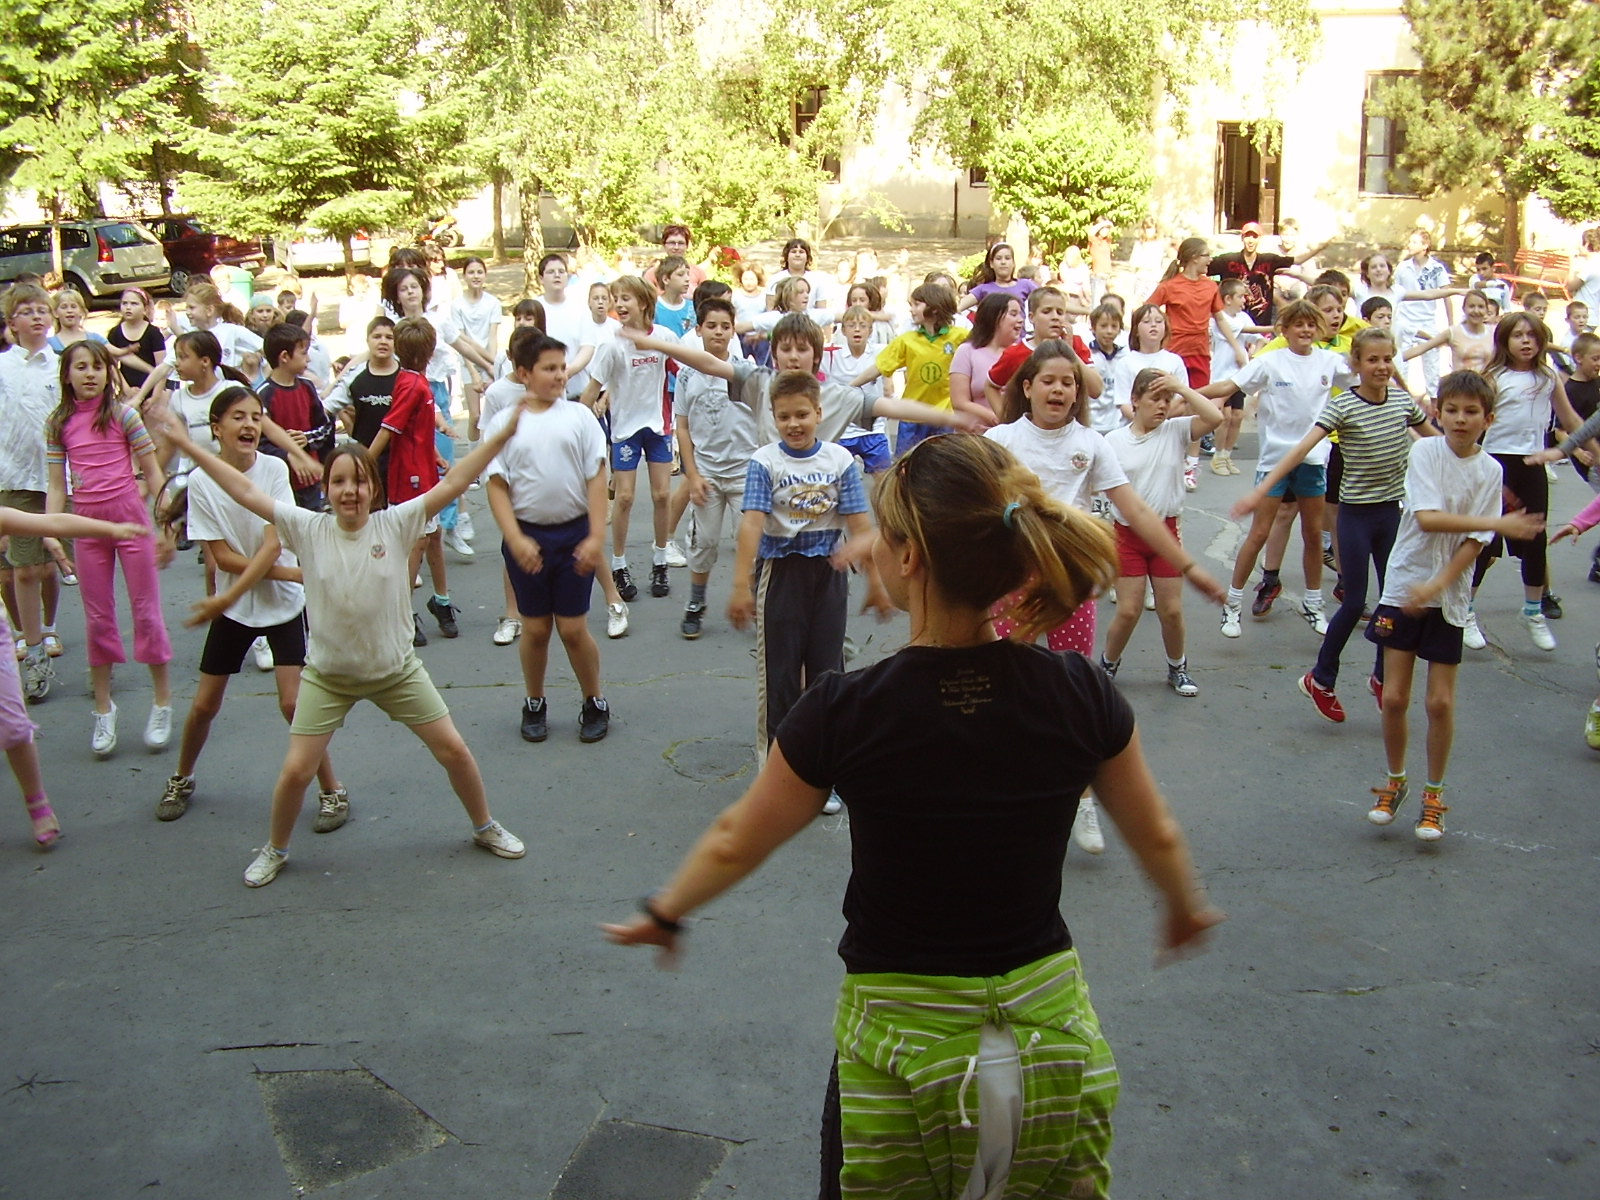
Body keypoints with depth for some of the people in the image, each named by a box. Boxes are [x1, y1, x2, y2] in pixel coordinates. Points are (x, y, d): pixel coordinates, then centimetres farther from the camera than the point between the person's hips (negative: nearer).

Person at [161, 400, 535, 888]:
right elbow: (245, 492, -9)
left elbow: (451, 483, -18)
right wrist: (188, 446, -9)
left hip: (396, 670, 0)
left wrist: (504, 434, -24)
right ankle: (274, 850, 26)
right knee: (296, 770, -2)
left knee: (453, 749, 3)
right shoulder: (308, 529, -10)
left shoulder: (396, 524, -13)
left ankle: (486, 827, 28)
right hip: (327, 674, 0)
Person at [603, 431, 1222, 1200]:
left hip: (900, 1043, -2)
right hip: (1054, 1040, 3)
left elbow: (735, 844, -4)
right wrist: (1187, 907, 28)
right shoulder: (1082, 697, -12)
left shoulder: (845, 714, -20)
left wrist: (663, 914, 16)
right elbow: (1157, 838, 6)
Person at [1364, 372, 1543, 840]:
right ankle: (1395, 782, 23)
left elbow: (1474, 543, -7)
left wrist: (1436, 585, -19)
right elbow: (1428, 518, -19)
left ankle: (1433, 796, 19)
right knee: (1394, 697, 0)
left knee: (1440, 703, 2)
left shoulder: (1490, 471, -2)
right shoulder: (1425, 451, -6)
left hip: (1449, 598, 1)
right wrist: (1499, 523, -24)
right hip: (1402, 586, -1)